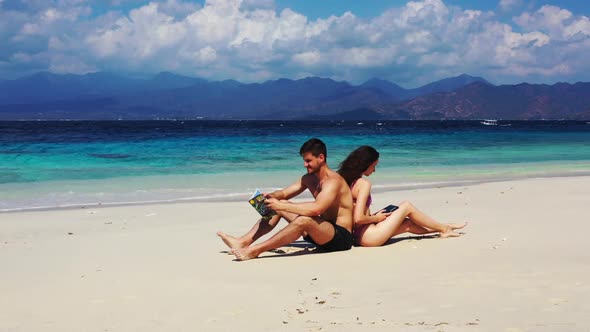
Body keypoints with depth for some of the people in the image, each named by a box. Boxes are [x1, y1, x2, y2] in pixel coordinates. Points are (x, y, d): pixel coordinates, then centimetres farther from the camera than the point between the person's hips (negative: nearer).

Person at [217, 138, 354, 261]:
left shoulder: (333, 181, -19)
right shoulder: (309, 178, 10)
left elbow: (315, 209, -35)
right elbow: (283, 193, 16)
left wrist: (281, 206, -32)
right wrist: (270, 196, -8)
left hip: (341, 236, -9)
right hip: (323, 231, 9)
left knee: (304, 220, -38)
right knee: (278, 205, 6)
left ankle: (253, 251, -35)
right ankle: (244, 241, -5)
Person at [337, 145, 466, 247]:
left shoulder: (347, 180, 8)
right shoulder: (364, 183, -17)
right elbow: (359, 219, -23)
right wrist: (377, 218, -6)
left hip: (357, 235, 8)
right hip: (370, 236, -8)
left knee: (407, 223, 23)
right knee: (406, 206, 7)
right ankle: (444, 228, 22)